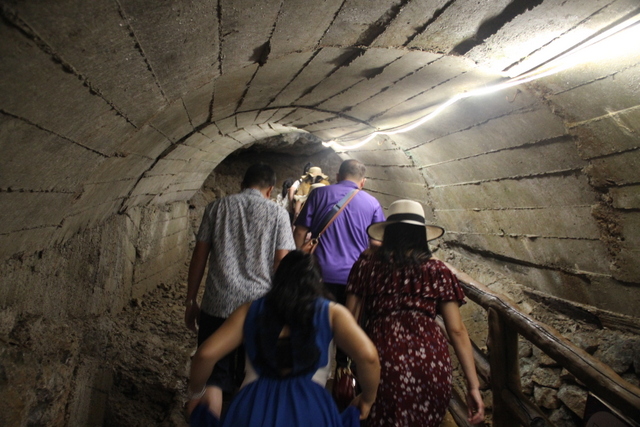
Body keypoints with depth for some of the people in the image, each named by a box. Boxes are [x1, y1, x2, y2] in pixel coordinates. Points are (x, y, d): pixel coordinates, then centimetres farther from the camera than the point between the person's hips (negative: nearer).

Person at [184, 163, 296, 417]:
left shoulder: (217, 207, 6)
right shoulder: (278, 214, 2)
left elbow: (199, 257, 4)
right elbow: (282, 265, -3)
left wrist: (191, 301, 11)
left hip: (217, 305, 1)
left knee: (212, 376, 10)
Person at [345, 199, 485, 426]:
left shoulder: (368, 262, 6)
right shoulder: (438, 270, 7)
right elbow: (457, 331, 3)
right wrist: (473, 385, 7)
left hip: (383, 360, -2)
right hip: (433, 365, 2)